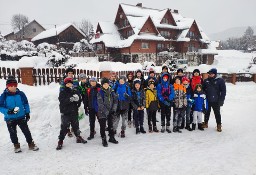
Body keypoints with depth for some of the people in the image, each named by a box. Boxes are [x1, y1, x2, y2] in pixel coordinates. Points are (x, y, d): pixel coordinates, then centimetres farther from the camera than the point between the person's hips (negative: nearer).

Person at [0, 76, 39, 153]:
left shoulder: (20, 94, -5)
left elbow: (26, 104, 6)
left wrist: (27, 113, 6)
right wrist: (8, 111, -23)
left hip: (21, 117, 1)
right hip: (10, 119, 0)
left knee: (26, 131, 6)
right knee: (13, 133, 14)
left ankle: (31, 144, 20)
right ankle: (16, 145, 34)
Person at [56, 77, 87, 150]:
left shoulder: (75, 91, 6)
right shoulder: (62, 92, -2)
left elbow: (80, 100, -1)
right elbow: (62, 101, -17)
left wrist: (77, 99, -24)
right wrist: (70, 99, -31)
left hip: (74, 112, 3)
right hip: (65, 113, -3)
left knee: (75, 125, 16)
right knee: (64, 127, -3)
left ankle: (78, 137, 35)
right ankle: (60, 141, 9)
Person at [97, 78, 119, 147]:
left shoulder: (111, 91, 3)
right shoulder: (100, 93, -10)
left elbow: (115, 100, 5)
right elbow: (100, 103, -15)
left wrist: (114, 109, -6)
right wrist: (106, 112, -18)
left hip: (110, 112, 4)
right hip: (102, 112, -4)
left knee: (111, 125, 16)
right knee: (103, 126, 1)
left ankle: (112, 138, 31)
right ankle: (104, 140, 14)